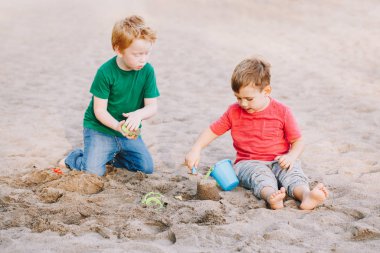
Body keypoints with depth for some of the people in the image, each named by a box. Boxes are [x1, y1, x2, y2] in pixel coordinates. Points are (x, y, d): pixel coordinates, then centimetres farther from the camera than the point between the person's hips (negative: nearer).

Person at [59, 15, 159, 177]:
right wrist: (118, 126, -33)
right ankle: (72, 158, 16)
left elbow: (152, 106, -11)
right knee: (95, 172, -17)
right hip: (100, 127, -4)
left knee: (147, 168, -3)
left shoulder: (147, 71, -11)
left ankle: (110, 156, 20)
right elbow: (99, 110, -17)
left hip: (129, 131, 4)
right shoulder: (105, 72, -21)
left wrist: (138, 114, -33)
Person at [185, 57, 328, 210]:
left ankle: (305, 195, -62)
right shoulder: (234, 112, 5)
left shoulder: (282, 112, -1)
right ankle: (270, 196, -66)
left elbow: (298, 141, 4)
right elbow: (213, 130, 9)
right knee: (259, 174, -35)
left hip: (279, 162, 0)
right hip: (249, 163, 0)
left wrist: (291, 156, -18)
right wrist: (196, 150, -7)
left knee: (292, 173, -32)